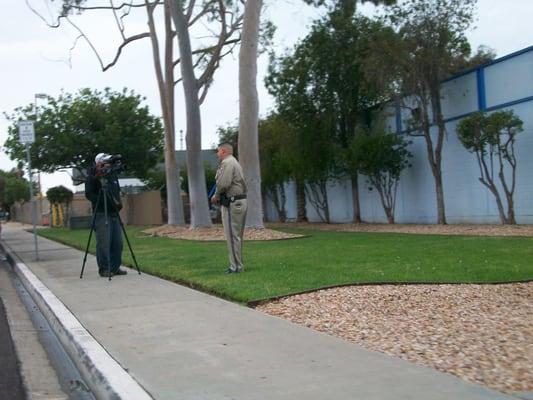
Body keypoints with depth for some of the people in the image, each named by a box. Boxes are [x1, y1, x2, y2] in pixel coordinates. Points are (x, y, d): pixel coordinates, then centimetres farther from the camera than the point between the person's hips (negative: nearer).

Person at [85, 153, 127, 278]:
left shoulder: (113, 175, 16)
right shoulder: (93, 177, -5)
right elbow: (89, 194, -12)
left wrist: (119, 202, 5)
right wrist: (101, 201, -20)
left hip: (114, 213, 7)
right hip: (101, 214, -7)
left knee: (117, 242, 6)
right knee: (104, 243, -7)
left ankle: (115, 268, 14)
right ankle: (104, 269, 0)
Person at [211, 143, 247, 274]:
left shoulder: (227, 163, -12)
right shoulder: (235, 163, 21)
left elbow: (223, 183, -23)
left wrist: (216, 196, -4)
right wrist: (218, 196, 7)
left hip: (232, 204, -10)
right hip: (241, 201, 10)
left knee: (232, 236, -7)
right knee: (237, 236, 14)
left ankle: (236, 266, -5)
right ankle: (238, 264, 20)